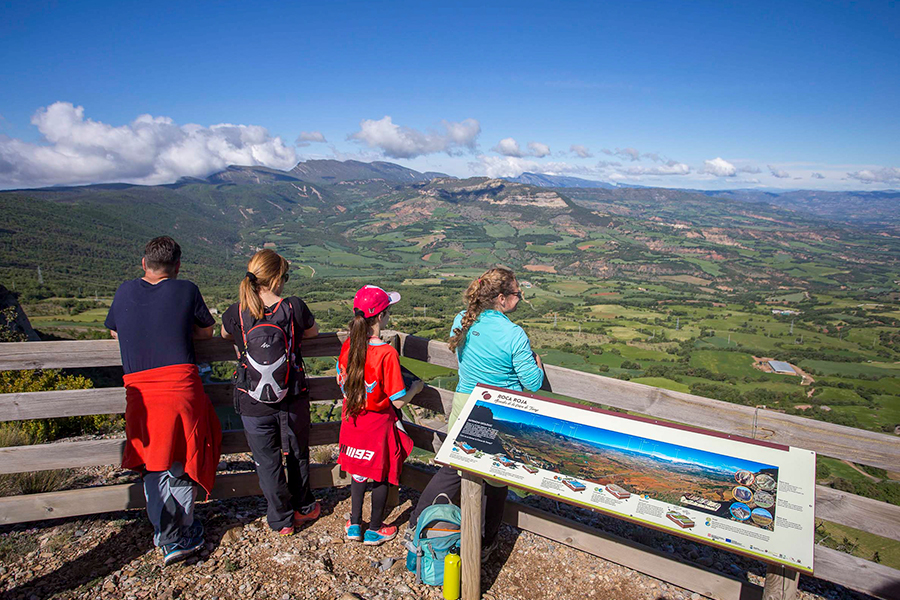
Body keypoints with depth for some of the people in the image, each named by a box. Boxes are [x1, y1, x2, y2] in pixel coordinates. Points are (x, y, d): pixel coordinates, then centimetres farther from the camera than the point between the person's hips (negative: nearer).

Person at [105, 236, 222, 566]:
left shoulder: (125, 291, 8)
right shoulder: (186, 291, 0)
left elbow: (114, 332, 24)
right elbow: (206, 332, 12)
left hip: (140, 391, 2)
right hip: (181, 383, -2)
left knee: (154, 465, 16)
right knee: (184, 460, 15)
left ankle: (167, 535, 9)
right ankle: (184, 531, 23)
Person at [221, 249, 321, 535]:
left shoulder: (235, 314, -12)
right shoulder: (295, 307, -15)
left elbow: (224, 334, 12)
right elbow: (313, 332, 6)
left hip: (254, 404, 0)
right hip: (293, 400, 0)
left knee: (267, 461, 16)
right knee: (297, 455, 22)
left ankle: (281, 520, 30)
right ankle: (303, 508, 41)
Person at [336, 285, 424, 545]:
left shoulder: (348, 345, -9)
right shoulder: (387, 353, -27)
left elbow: (341, 381, 6)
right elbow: (398, 400, -22)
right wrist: (415, 387, -4)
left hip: (353, 419, 6)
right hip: (379, 423, -5)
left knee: (358, 470, 23)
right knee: (382, 474, 15)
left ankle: (355, 524, 36)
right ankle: (375, 530, 30)